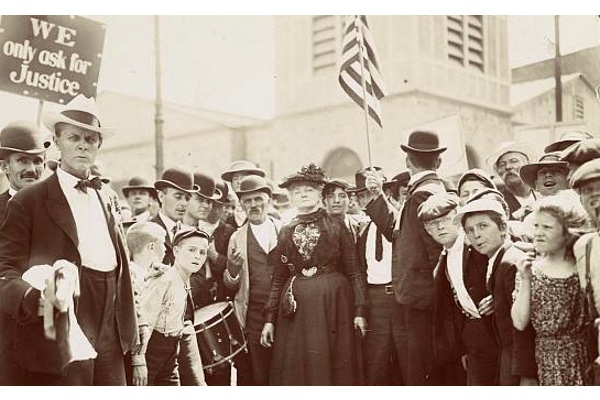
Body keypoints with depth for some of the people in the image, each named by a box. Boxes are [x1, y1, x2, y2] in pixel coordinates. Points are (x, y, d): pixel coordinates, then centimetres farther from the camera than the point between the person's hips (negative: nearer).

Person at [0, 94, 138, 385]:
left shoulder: (107, 198, 15)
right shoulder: (28, 202, -3)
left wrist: (129, 330, 11)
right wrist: (40, 297, -30)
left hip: (109, 340, 5)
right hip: (57, 343, -5)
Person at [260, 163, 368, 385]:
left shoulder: (336, 226, 3)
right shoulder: (286, 232, 10)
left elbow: (354, 271, 1)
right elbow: (278, 278, 12)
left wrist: (359, 310, -6)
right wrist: (270, 318, 7)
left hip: (333, 304, -2)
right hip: (296, 308, 2)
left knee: (333, 366, 2)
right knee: (295, 370, 4)